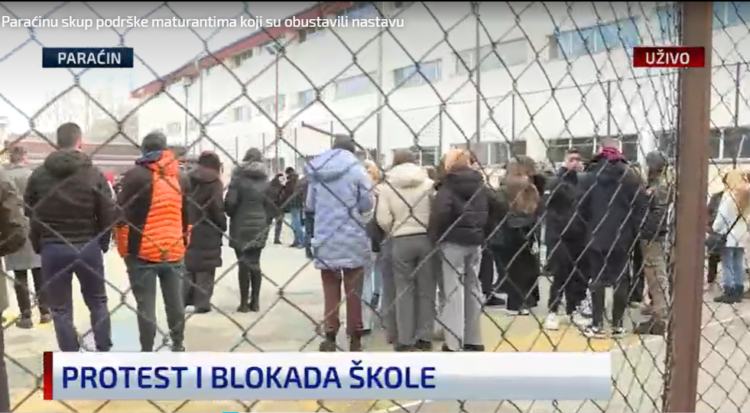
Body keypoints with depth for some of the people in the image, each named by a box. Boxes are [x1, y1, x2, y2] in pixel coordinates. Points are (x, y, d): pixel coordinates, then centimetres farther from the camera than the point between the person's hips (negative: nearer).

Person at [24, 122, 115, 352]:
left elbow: (30, 214, 1)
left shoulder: (39, 175, 0)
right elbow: (108, 215, -7)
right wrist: (103, 243, 8)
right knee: (97, 302, 16)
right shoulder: (94, 174, -5)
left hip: (52, 249, 1)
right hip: (88, 247, 0)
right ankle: (104, 354, 19)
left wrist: (38, 245, 12)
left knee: (61, 309, 9)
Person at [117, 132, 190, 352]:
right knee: (175, 301, 14)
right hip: (173, 251, 5)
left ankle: (147, 353, 5)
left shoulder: (136, 175, -7)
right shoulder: (181, 177, 8)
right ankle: (178, 345, 24)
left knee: (146, 305, 1)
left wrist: (124, 246, 3)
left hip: (143, 251, -5)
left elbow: (122, 212, -8)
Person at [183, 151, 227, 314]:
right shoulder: (214, 181, -7)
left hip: (188, 228, 5)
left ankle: (183, 300, 17)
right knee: (205, 268, 0)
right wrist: (223, 227, -2)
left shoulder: (188, 179, 9)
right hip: (207, 231, -5)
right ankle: (202, 303, 2)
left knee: (188, 265, 15)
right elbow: (217, 208, -13)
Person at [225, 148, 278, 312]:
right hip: (260, 225, 4)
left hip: (242, 225, -4)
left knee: (244, 263, 0)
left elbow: (230, 202, -13)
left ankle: (244, 303, 2)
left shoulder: (239, 178, -7)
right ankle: (255, 301, 14)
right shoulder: (266, 181, 4)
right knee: (255, 262, 12)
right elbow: (273, 203, -1)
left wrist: (232, 215, 7)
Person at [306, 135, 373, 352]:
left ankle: (330, 337, 10)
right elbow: (367, 204, -6)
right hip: (353, 239, -2)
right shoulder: (357, 169, -6)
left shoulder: (316, 170, 4)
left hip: (325, 239, 2)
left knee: (330, 290, 11)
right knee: (353, 290, 7)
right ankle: (354, 338, 13)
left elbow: (309, 205, 10)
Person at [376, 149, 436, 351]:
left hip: (401, 241, -1)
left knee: (404, 289, 6)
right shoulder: (428, 183, 1)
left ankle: (405, 339, 7)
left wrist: (394, 232, 11)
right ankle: (424, 337, 12)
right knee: (426, 288, 8)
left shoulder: (387, 185, 0)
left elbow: (383, 219, -7)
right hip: (426, 238, 1)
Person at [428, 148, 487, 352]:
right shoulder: (479, 184, 11)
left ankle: (454, 343, 0)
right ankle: (474, 339, 20)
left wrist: (435, 236, -9)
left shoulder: (449, 186, -11)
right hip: (475, 240, 6)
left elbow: (441, 212, -21)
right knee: (473, 288, 12)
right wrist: (477, 230, 15)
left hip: (454, 241, -6)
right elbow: (485, 211, 15)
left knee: (454, 291, -2)